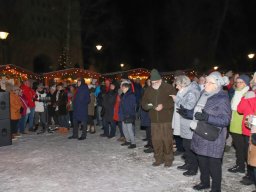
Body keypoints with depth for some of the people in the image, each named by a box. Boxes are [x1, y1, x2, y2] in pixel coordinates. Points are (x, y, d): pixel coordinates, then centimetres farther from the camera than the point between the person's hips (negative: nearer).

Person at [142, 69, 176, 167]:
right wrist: (148, 106, -7)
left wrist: (163, 105, -19)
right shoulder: (149, 90, 11)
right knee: (156, 140, 8)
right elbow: (143, 103, 15)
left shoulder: (169, 88, -4)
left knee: (167, 139, -1)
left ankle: (168, 159, 16)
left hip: (166, 119, -4)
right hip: (154, 120, 5)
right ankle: (158, 158, 23)